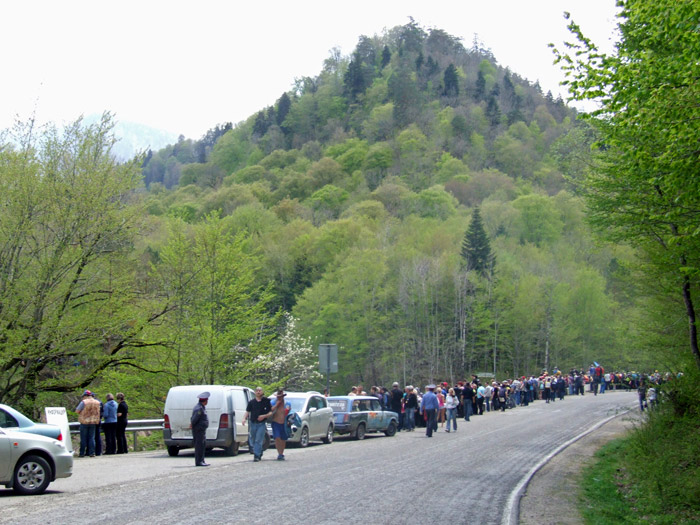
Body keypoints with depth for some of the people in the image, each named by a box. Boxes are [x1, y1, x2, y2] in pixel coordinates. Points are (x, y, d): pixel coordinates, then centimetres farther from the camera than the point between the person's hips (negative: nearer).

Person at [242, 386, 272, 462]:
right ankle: (260, 453, 31)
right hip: (253, 424, 3)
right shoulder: (251, 402, 8)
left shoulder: (266, 402, 2)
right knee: (253, 441, 11)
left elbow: (270, 412, 2)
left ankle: (256, 456, -13)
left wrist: (264, 416, -16)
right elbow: (247, 412, 8)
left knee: (258, 440, -12)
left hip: (261, 424, -3)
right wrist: (244, 418, -11)